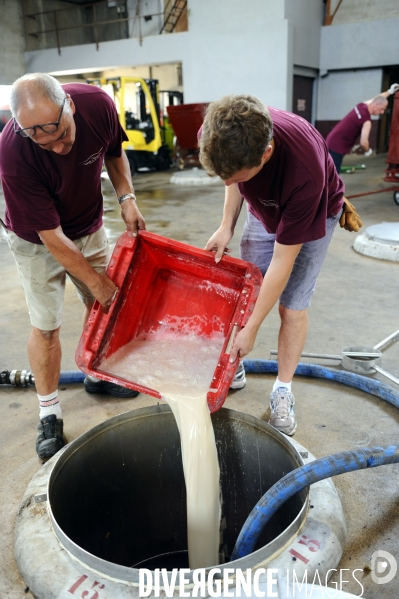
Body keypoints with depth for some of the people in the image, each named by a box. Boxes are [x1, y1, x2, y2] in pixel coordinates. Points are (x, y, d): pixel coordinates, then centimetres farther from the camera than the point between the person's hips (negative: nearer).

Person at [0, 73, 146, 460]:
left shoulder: (97, 104, -24)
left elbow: (114, 152, 0)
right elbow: (51, 236, -28)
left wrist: (126, 198, -12)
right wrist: (94, 279, -20)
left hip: (89, 226, 5)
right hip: (37, 239, -4)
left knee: (102, 304, 14)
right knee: (46, 325, -2)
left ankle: (97, 375, 38)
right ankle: (49, 415, 17)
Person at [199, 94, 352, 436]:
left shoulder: (303, 171, -44)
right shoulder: (221, 135, -30)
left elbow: (283, 261, -34)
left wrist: (252, 328, -27)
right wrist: (226, 226, -13)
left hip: (314, 214, -4)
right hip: (265, 209, 5)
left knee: (292, 307, -4)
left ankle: (283, 390, 14)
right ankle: (234, 367, 22)